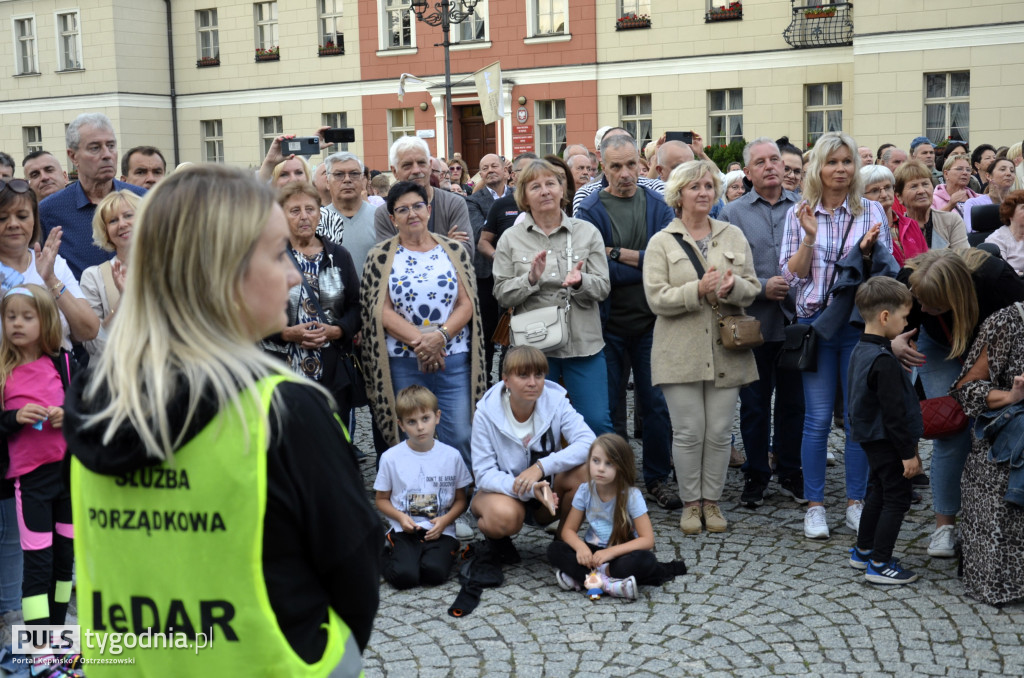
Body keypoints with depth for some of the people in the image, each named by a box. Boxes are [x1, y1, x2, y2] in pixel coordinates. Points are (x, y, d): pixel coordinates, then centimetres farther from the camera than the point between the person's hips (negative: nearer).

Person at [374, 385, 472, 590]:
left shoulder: (451, 456, 3)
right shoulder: (391, 458, 0)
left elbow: (461, 500, 8)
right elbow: (382, 499, 9)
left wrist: (445, 520, -11)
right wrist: (401, 517, -11)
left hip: (440, 531, 0)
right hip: (404, 531, 0)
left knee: (434, 572, -27)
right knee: (404, 576, -25)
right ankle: (385, 555, 8)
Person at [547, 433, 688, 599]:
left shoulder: (632, 496, -15)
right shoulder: (585, 491, -6)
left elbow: (647, 540, -19)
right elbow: (569, 530, -2)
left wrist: (611, 552, -32)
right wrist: (581, 547, -26)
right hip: (593, 552, 3)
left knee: (645, 560, -36)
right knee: (554, 550, -23)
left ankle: (579, 577, -29)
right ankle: (610, 583, -32)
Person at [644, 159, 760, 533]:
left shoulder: (733, 236, 11)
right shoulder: (661, 242, 2)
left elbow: (753, 289, 9)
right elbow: (656, 299, -7)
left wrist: (732, 286, -13)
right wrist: (699, 289, -20)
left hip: (725, 350, 3)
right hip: (681, 352, -2)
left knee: (719, 431, 5)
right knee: (688, 432, 1)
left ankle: (712, 500, 20)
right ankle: (690, 502, 17)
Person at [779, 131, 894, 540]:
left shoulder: (871, 211, 4)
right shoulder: (799, 214, 3)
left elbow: (886, 270, 5)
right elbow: (793, 274, 0)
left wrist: (868, 249, -15)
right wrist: (809, 237, -14)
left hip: (861, 320, 1)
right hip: (816, 322, -1)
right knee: (818, 417, 1)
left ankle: (855, 502, 18)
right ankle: (814, 506, 11)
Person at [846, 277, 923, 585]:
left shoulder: (860, 351, 6)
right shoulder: (885, 362, -25)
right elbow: (893, 412, -24)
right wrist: (908, 453, -18)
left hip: (872, 440, 10)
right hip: (887, 442, -10)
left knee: (878, 494, 21)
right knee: (897, 498, 0)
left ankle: (863, 552, 32)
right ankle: (879, 564, 4)